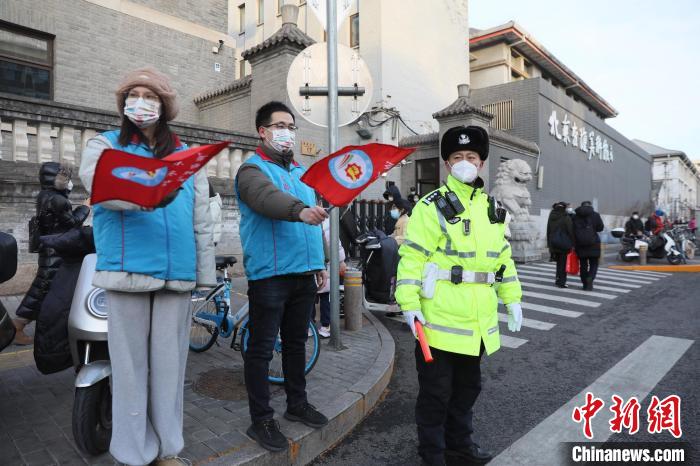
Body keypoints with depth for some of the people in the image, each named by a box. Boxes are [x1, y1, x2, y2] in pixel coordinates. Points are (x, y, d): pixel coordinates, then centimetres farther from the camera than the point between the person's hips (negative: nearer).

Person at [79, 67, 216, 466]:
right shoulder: (105, 145, 10)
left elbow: (202, 220, 13)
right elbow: (98, 182, -14)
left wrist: (206, 274, 8)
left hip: (177, 272, 2)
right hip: (129, 268, -2)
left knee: (170, 361, 8)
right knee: (131, 361, 3)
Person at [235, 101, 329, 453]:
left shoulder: (301, 172, 17)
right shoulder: (253, 169, -5)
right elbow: (268, 197, -30)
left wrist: (319, 263, 20)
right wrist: (300, 210, -48)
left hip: (303, 274, 7)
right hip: (269, 275, -7)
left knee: (296, 343, 18)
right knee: (261, 349, 2)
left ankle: (297, 404, 34)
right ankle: (261, 420, 16)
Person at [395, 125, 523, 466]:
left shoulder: (493, 209, 13)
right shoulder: (432, 207, -9)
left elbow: (503, 258, 18)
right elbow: (411, 257, -13)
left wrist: (512, 299, 15)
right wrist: (409, 303, -18)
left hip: (478, 320, 7)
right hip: (440, 319, -6)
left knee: (468, 386, 22)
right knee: (436, 390, 7)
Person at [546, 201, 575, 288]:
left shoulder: (551, 217, 8)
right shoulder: (566, 217, -10)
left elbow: (548, 231, 12)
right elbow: (570, 231, -10)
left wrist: (549, 244, 17)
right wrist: (572, 244, -5)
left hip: (553, 242, 5)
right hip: (564, 243, -5)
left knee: (559, 261, 17)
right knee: (563, 262, 1)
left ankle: (558, 279, 15)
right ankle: (561, 282, 3)